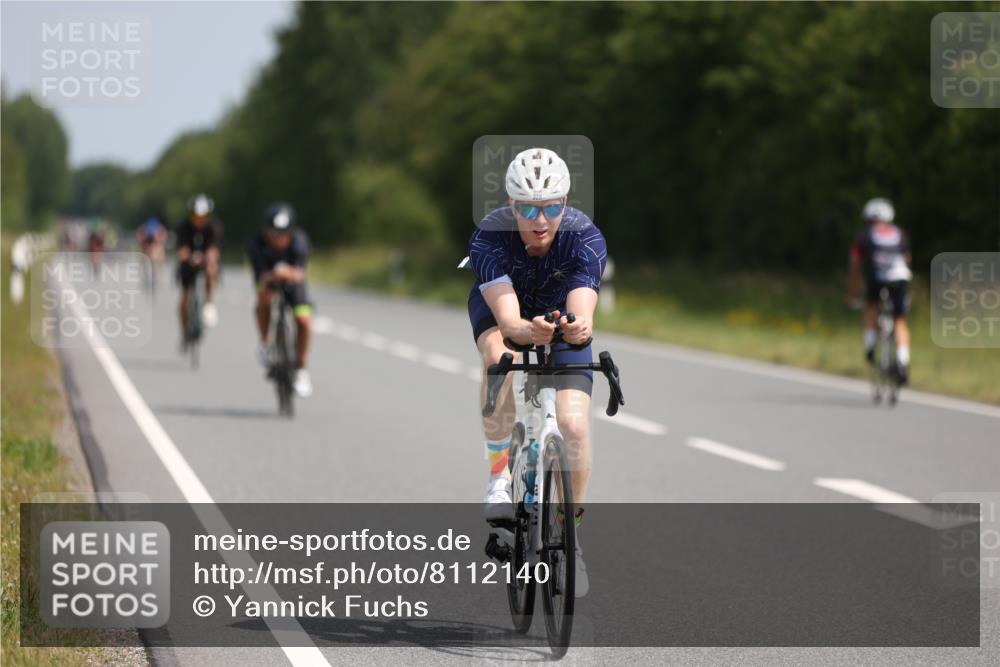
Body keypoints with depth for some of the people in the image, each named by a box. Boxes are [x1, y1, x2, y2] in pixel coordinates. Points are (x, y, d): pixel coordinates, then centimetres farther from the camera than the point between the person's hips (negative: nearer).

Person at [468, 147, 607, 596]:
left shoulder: (585, 239, -32)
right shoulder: (489, 238, -34)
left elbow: (584, 316, -43)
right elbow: (508, 321, -44)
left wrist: (577, 329, -67)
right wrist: (530, 332, -66)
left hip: (561, 312, 1)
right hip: (500, 310, -1)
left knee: (574, 425, -16)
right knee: (500, 356, -38)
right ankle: (499, 475, -20)